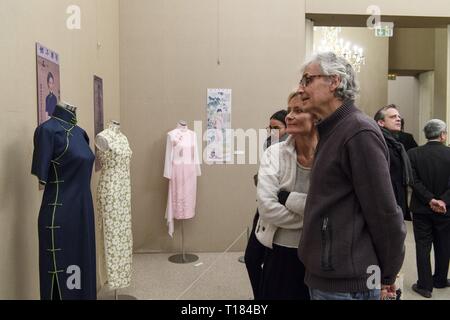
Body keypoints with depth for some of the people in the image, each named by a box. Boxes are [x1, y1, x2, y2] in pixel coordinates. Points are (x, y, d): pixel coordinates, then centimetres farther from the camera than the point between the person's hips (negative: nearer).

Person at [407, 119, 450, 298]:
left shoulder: (413, 154, -9)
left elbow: (415, 181, -13)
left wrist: (431, 200, -11)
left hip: (421, 209, 0)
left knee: (423, 247, 8)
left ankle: (425, 285, 13)